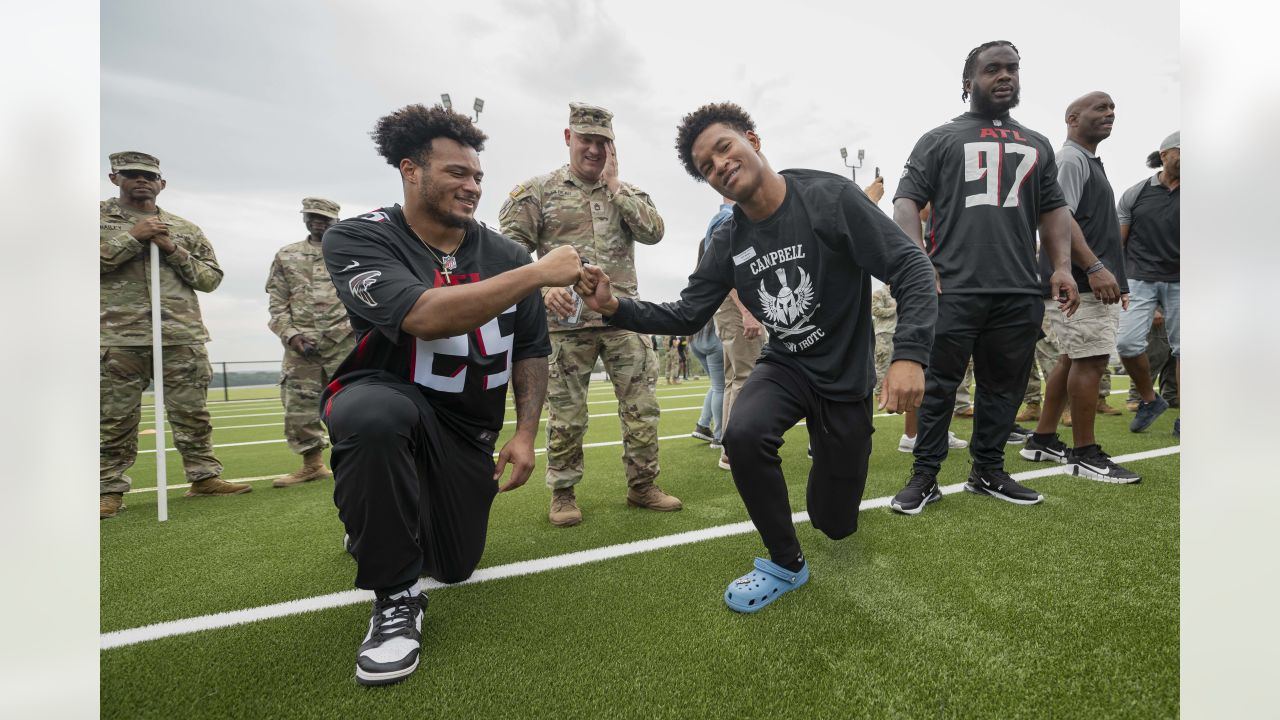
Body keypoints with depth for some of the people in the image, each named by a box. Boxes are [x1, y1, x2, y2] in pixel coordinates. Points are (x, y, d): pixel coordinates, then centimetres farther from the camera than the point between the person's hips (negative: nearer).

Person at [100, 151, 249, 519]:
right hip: (117, 337, -1)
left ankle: (204, 476, 13)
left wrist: (173, 249, -3)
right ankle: (109, 490, 13)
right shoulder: (100, 217, 9)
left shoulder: (185, 229, 15)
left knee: (192, 414, 5)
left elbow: (212, 278, 11)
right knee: (114, 419, 4)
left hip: (183, 336, 2)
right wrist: (132, 236, -9)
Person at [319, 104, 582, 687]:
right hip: (385, 396, -4)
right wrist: (535, 273, -35)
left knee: (454, 566, 10)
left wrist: (525, 434, -8)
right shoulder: (357, 240, -16)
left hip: (469, 428, 4)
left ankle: (382, 516, 46)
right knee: (375, 415, -41)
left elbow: (530, 349, 1)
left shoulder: (505, 255, -5)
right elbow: (423, 316, -35)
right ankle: (396, 597, -16)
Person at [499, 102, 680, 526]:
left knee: (641, 403, 4)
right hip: (567, 320, -2)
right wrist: (542, 289, -16)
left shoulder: (626, 192, 15)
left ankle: (642, 486, 19)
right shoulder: (538, 191, 5)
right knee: (567, 413, 4)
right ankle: (563, 494, 20)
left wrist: (613, 184, -1)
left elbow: (653, 232, -3)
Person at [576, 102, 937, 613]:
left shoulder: (831, 197, -17)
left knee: (835, 524, 6)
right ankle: (786, 564, -7)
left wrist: (910, 353, -33)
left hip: (847, 379, -2)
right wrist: (615, 308, -16)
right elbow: (686, 316, 0)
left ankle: (832, 456, 43)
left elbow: (911, 268, -19)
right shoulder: (729, 242, -3)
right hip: (785, 366, 3)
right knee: (743, 435, -32)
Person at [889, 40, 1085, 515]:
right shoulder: (940, 139, 10)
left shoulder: (1037, 145, 24)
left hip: (1021, 292, 5)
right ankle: (925, 477, 8)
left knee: (1004, 386, 9)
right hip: (954, 289, -4)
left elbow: (1053, 209, 21)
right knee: (938, 386, -2)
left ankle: (988, 472, 23)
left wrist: (1062, 265, 5)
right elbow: (906, 201, 0)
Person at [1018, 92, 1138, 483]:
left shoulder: (1090, 162, 24)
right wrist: (1095, 267, -27)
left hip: (1090, 281, 11)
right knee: (1090, 360, -10)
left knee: (1073, 358, 11)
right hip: (1079, 282, -11)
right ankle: (1085, 454, -3)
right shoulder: (1071, 159, -7)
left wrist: (1115, 279, 25)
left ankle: (1043, 440, 18)